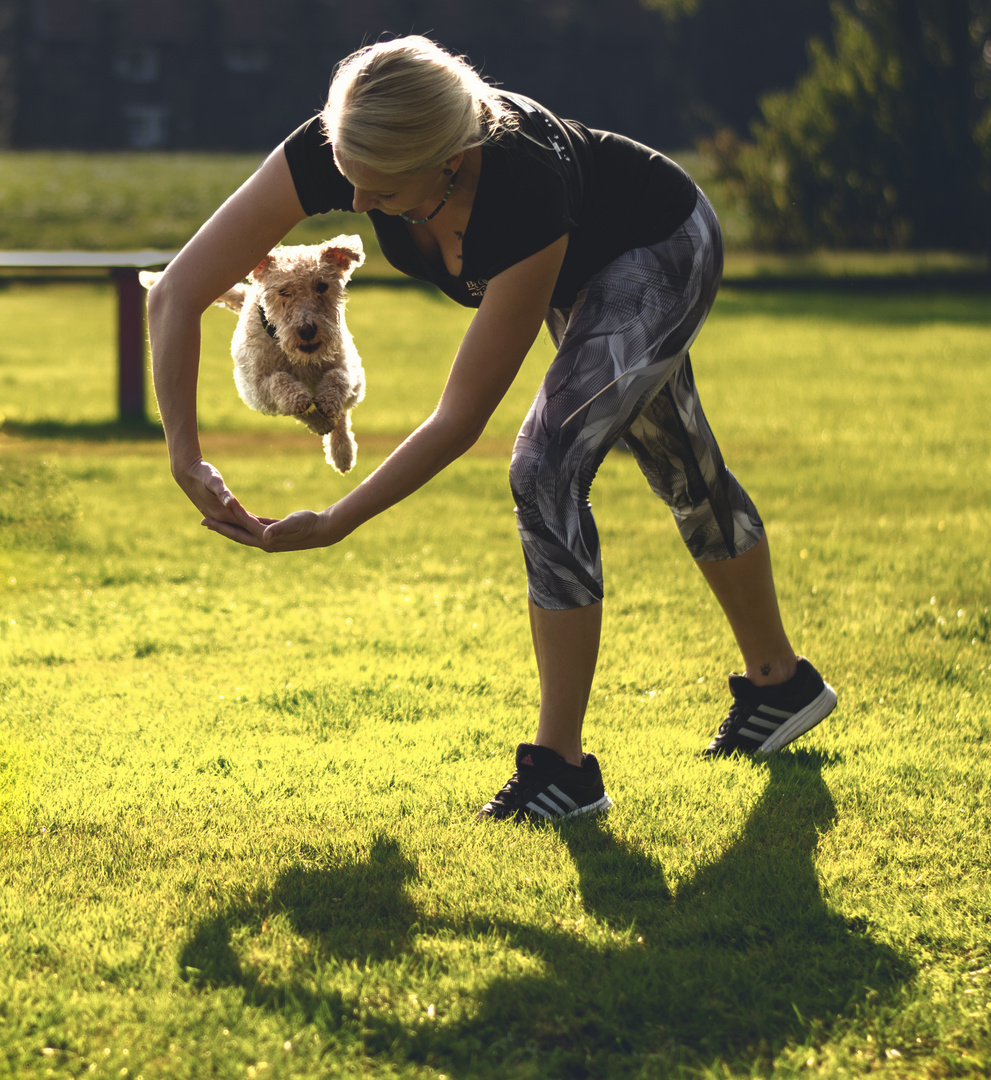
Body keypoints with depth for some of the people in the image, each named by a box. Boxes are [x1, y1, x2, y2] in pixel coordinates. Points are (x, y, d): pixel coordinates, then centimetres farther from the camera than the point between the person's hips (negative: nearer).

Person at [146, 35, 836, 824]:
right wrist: (187, 460, -36)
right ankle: (780, 683, 43)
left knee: (546, 468, -22)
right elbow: (178, 293, -30)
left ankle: (563, 765, -12)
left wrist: (334, 526, -37)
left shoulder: (523, 197, -47)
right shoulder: (328, 155, -35)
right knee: (686, 474, 22)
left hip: (661, 249, -6)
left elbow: (461, 419, -38)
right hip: (584, 268, 6)